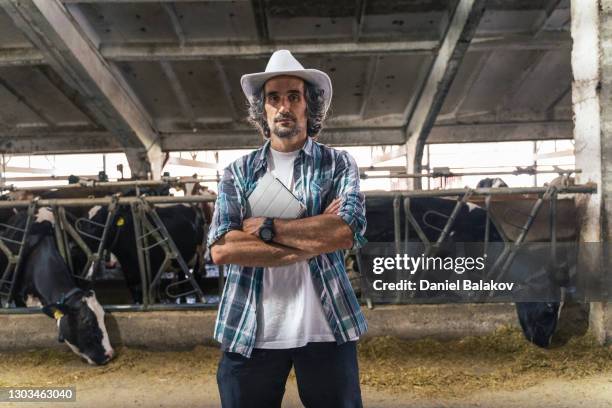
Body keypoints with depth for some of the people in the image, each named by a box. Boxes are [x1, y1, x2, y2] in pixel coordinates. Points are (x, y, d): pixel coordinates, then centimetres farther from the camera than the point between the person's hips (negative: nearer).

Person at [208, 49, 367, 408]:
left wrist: (267, 228, -11)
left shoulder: (338, 164, 4)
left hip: (325, 330, -1)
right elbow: (221, 249, -8)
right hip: (249, 333, 1)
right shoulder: (238, 172, 6)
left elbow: (348, 230, -13)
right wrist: (311, 240, -14)